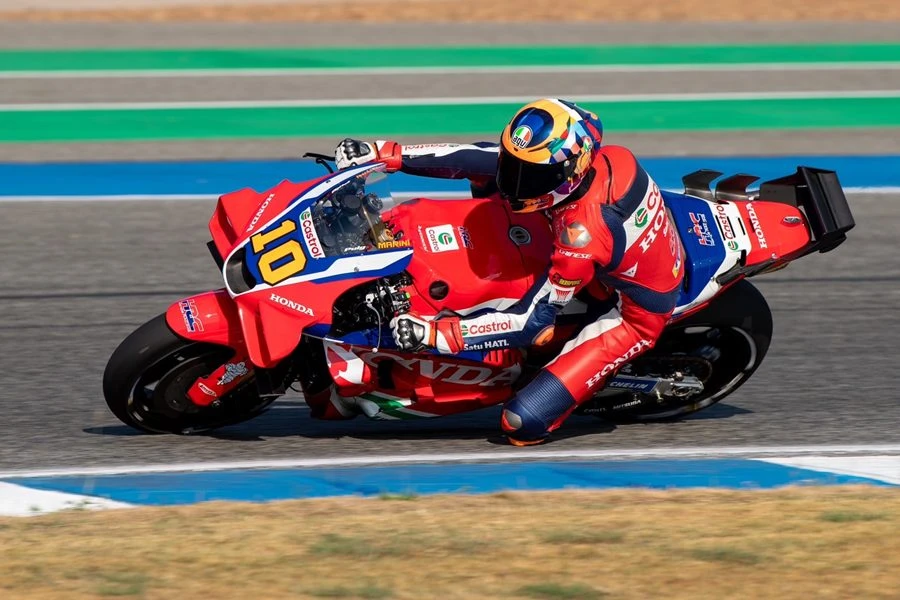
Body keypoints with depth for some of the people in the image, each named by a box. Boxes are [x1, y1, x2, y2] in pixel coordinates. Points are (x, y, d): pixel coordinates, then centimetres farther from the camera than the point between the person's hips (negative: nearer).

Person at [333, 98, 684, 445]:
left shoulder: (582, 231, -41)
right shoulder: (603, 158, -20)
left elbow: (533, 321, -32)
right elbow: (481, 158, -12)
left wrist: (437, 334, -36)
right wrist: (385, 155, -14)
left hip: (633, 316, -8)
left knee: (523, 423, -16)